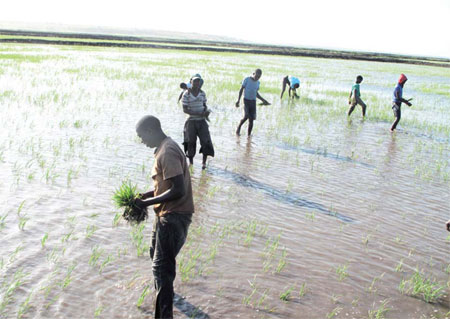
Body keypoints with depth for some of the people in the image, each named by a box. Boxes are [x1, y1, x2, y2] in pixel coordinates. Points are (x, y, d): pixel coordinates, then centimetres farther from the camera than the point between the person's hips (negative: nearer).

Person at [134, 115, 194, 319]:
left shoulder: (167, 152, -22)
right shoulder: (165, 148, 12)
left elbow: (178, 191, -28)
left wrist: (147, 203, -22)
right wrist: (146, 195, 7)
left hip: (174, 216, -11)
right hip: (166, 213, 11)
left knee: (161, 267, -11)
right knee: (156, 255, 29)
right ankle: (164, 291, 54)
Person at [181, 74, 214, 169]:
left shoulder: (202, 93, 3)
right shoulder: (186, 94, -9)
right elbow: (185, 110, -12)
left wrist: (207, 111, -10)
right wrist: (199, 113, -20)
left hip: (202, 121, 3)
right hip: (191, 121, -3)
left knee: (206, 141, -6)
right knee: (191, 142, 3)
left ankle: (204, 162, 7)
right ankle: (191, 162, 19)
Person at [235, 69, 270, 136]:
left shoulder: (257, 82, 9)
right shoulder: (247, 79, -6)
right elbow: (241, 89, -3)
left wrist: (263, 100, 19)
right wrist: (238, 100, -9)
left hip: (253, 101, 4)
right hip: (246, 100, -4)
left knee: (251, 119, -2)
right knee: (246, 117, -19)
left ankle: (249, 134, 8)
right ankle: (238, 128, 5)